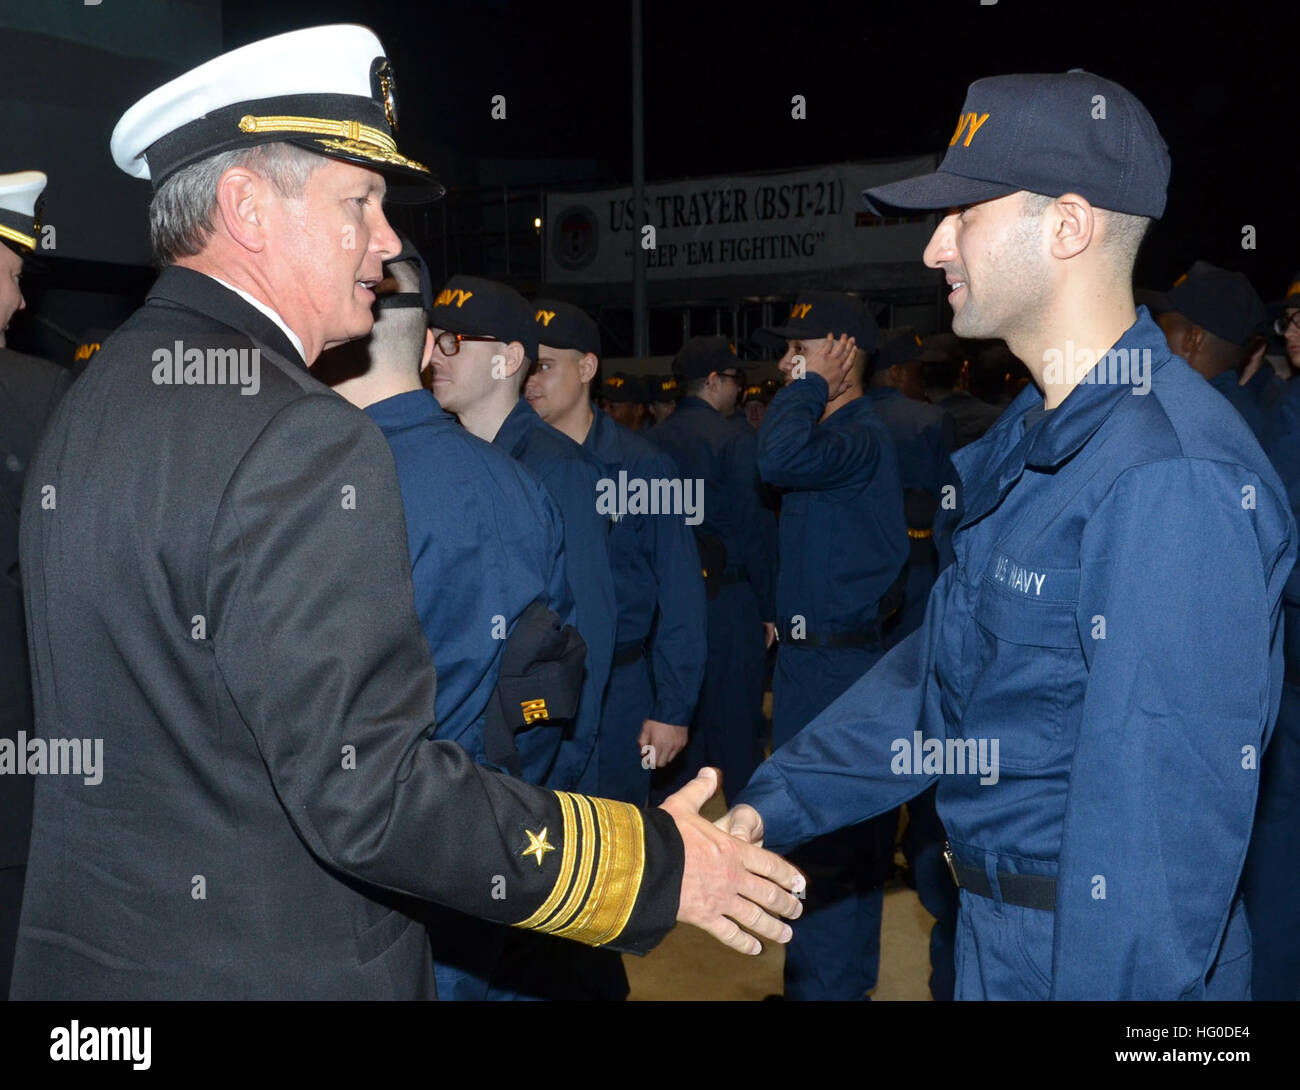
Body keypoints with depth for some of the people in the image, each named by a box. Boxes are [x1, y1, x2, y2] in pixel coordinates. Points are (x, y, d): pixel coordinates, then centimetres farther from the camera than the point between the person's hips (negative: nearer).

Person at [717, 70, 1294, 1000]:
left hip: (1102, 954, -8)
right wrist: (771, 806, 3)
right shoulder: (1035, 439, 6)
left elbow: (1167, 801, -26)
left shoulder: (1171, 477, -25)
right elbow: (939, 666, 8)